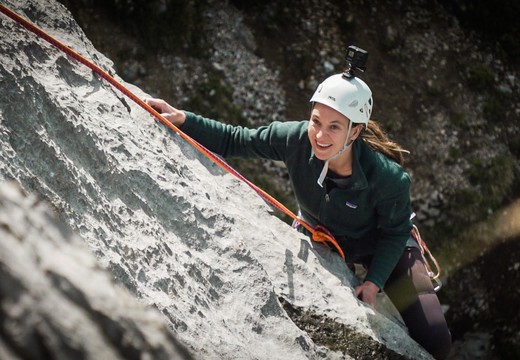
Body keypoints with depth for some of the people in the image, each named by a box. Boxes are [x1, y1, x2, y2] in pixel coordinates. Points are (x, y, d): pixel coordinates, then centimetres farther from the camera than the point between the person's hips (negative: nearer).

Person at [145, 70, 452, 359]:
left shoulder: (388, 178, -37)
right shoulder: (296, 139, -31)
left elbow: (395, 232, -17)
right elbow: (233, 140, -20)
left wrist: (374, 281, -25)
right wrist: (183, 120, -31)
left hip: (383, 247, -3)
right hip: (317, 237, 3)